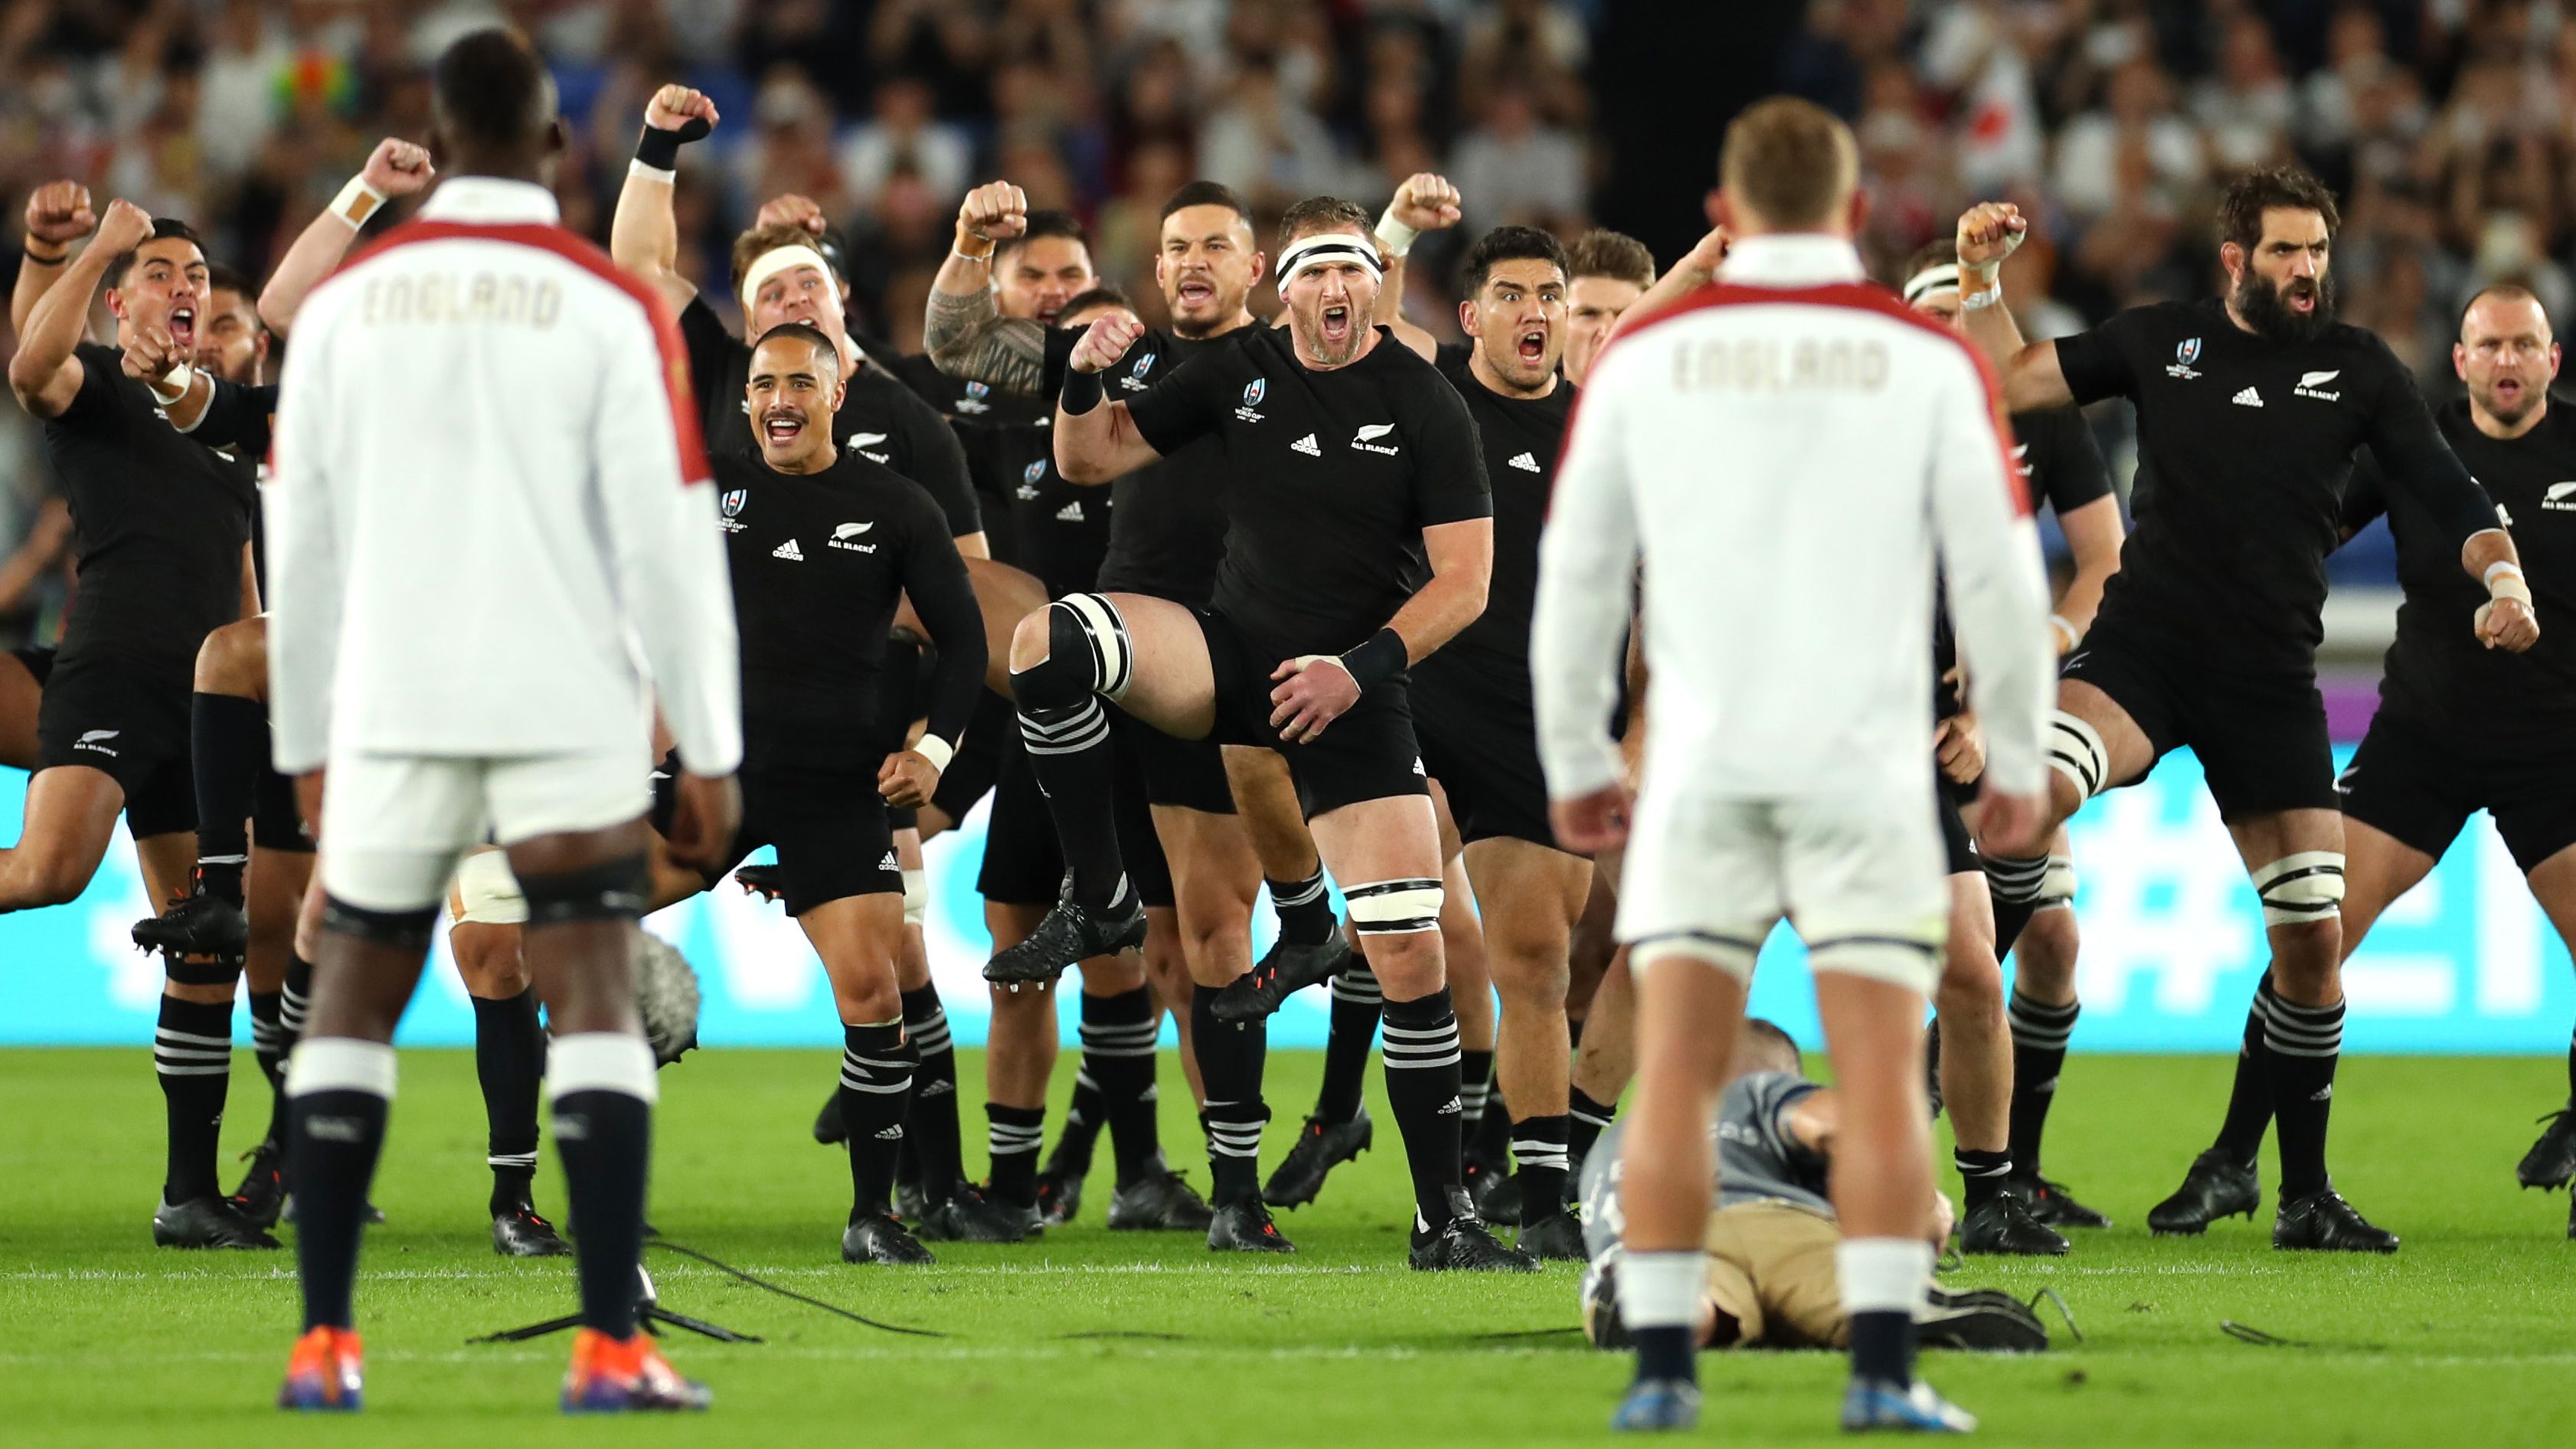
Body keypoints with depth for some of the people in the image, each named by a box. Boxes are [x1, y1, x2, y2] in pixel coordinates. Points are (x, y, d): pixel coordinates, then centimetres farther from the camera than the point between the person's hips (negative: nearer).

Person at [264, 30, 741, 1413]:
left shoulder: (343, 302, 4)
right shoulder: (611, 306, -4)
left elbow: (301, 538, 8)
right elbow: (668, 540, -7)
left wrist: (307, 744, 17)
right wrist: (710, 753, -1)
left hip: (392, 713, 2)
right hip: (569, 713, -2)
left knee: (351, 1000, 12)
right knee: (593, 994, -2)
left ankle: (323, 1344, 8)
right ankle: (611, 1347, -12)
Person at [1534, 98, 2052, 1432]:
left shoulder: (1646, 356, 4)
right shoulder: (1929, 360, 0)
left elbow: (1574, 570, 6)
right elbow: (2001, 575, 0)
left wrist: (1575, 764, 16)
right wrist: (2016, 759, 12)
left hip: (1700, 769, 1)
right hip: (1865, 765, -1)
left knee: (1674, 1071, 2)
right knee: (1879, 1073, 1)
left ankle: (1662, 1370, -4)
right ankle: (1884, 1371, -7)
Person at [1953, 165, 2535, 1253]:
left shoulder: (2357, 368, 5)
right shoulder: (2160, 341, 6)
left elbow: (2449, 494, 3)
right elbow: (2012, 381, 12)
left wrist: (2503, 579, -15)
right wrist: (1981, 280, -2)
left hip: (2271, 677, 1)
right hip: (2143, 650, -1)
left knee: (2312, 940, 0)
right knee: (2034, 791, -34)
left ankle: (2301, 1191, 13)